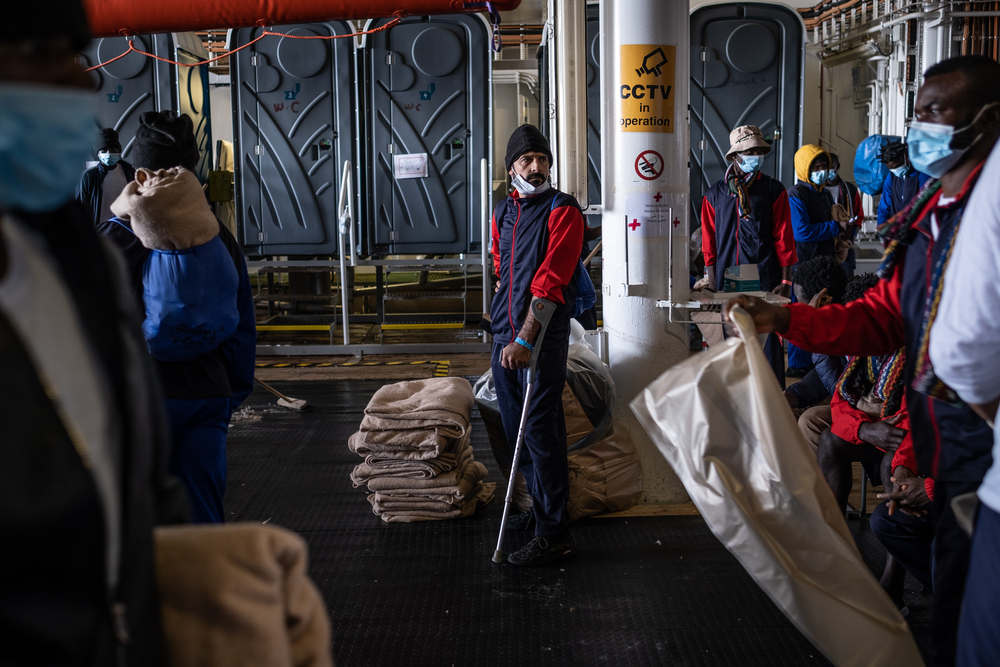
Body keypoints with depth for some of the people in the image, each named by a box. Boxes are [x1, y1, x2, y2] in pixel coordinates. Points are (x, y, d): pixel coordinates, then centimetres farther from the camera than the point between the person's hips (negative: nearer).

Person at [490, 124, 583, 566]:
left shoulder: (562, 211, -8)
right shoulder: (503, 212, 15)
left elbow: (550, 281, -16)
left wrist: (525, 338, -22)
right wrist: (504, 326, 19)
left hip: (543, 335, -7)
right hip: (505, 334, 8)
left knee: (541, 430, -9)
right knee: (515, 427, 14)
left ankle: (554, 534, -4)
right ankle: (541, 505, 30)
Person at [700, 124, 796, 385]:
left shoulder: (773, 190, 5)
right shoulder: (715, 194, 10)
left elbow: (783, 237, 2)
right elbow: (709, 242, 11)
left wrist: (785, 280, -4)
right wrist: (712, 282, 5)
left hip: (764, 279, -2)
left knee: (767, 340, -2)